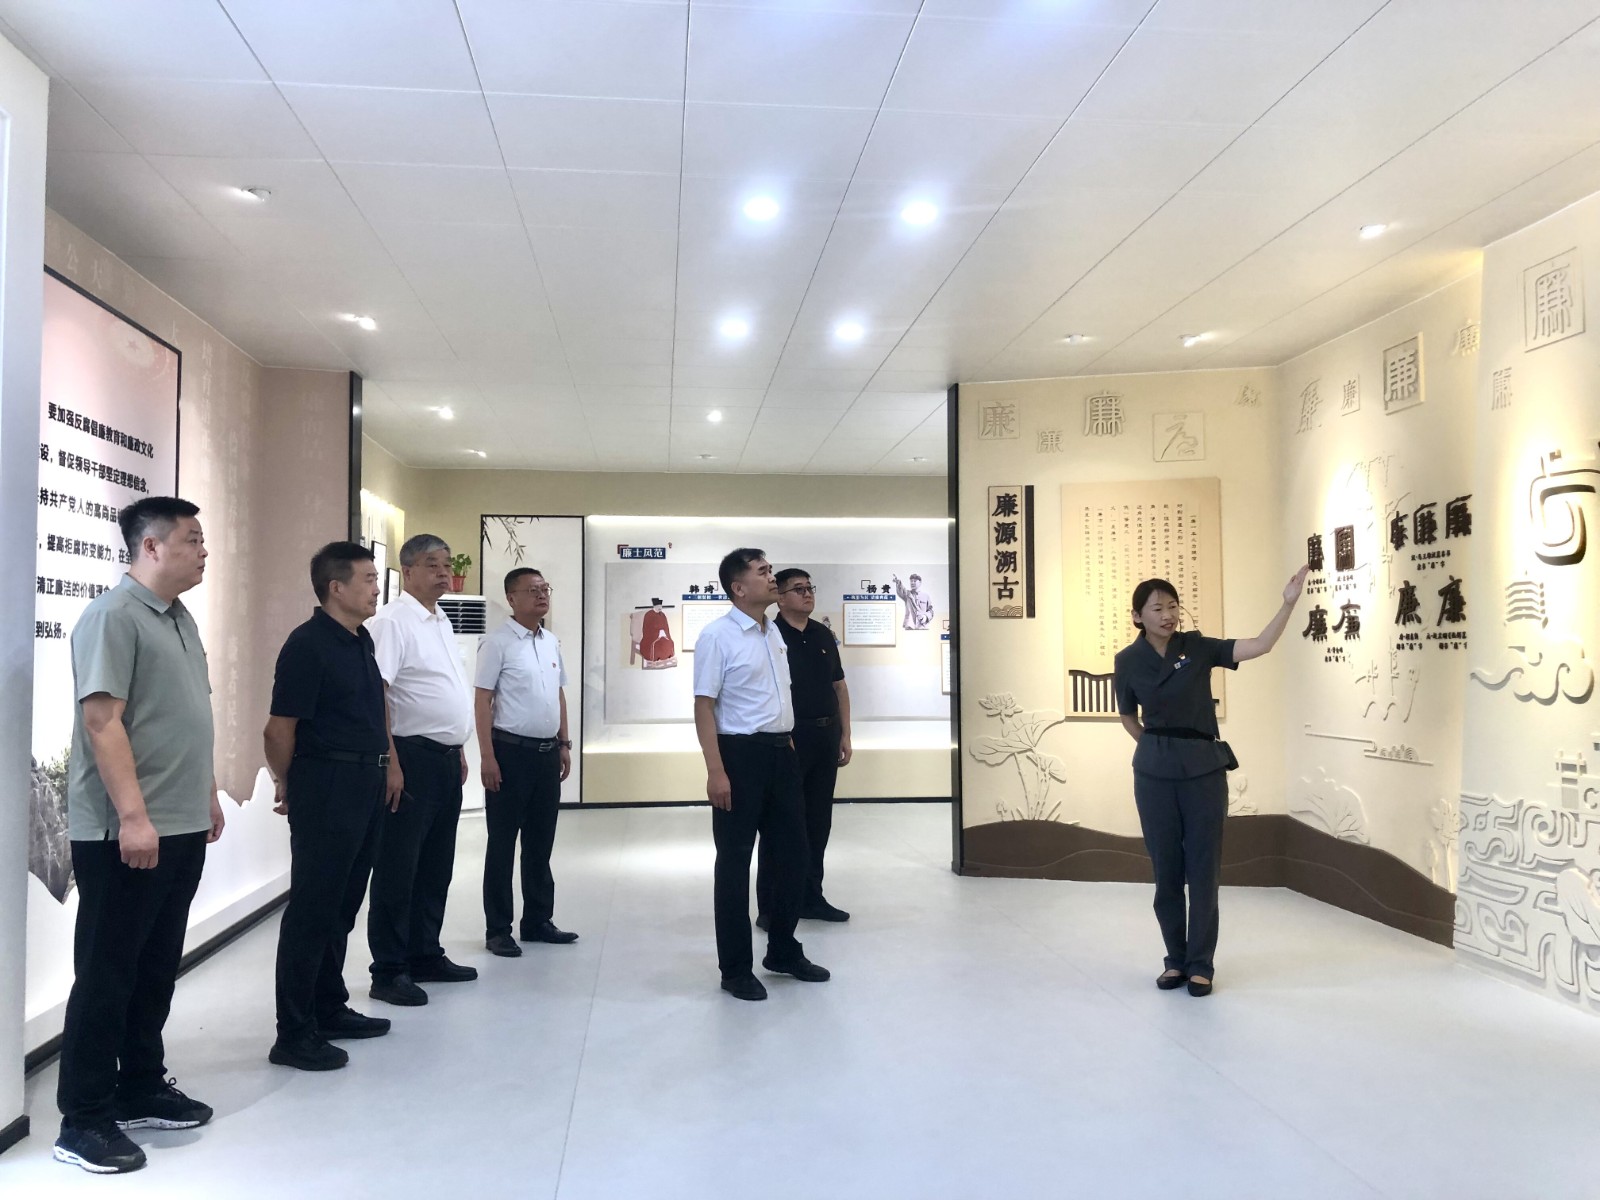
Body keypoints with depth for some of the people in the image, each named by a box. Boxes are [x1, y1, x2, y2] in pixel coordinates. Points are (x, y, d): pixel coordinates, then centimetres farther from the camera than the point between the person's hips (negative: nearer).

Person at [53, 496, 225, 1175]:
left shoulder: (180, 619, 15)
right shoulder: (113, 615, -13)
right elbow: (102, 721, -20)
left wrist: (207, 795, 21)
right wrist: (133, 816, -23)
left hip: (182, 828, 9)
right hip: (125, 833, -8)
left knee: (156, 969, 16)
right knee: (106, 974, 1)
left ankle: (141, 1089, 28)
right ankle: (83, 1120, 12)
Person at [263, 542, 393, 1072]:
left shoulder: (361, 641, 13)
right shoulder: (308, 644, -14)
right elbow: (279, 729, -13)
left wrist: (383, 768, 16)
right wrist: (288, 787, -1)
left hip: (365, 788, 9)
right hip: (326, 788, -9)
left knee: (342, 906, 16)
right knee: (312, 908, -2)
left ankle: (330, 1009, 28)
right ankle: (294, 1034, 6)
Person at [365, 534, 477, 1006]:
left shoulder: (441, 621, 15)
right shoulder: (392, 621, -13)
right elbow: (375, 694, -19)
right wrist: (391, 763, -23)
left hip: (446, 759, 9)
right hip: (413, 758, -9)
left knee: (436, 866, 16)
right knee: (397, 869, 0)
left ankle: (425, 956, 27)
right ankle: (388, 972, 9)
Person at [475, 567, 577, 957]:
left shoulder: (552, 642, 11)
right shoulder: (498, 643, -10)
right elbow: (483, 700, -12)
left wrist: (564, 744, 14)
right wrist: (488, 756, -16)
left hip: (547, 751, 7)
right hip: (511, 751, -7)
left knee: (541, 842, 14)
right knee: (502, 844, 2)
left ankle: (538, 920, 25)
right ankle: (497, 929, 12)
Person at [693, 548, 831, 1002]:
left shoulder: (774, 633, 11)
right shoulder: (717, 636, -12)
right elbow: (704, 706, -15)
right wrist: (716, 771, -20)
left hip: (781, 752, 8)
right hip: (741, 754, -8)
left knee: (792, 852, 15)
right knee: (735, 861, 4)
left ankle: (784, 951, 34)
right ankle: (735, 969, 17)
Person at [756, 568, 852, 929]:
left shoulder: (824, 635, 12)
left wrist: (844, 735, 11)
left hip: (826, 737, 7)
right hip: (788, 738, -7)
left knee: (818, 822, 13)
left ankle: (810, 899, 24)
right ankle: (770, 907, 7)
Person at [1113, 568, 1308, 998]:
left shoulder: (1198, 647, -3)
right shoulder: (1128, 661, -2)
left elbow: (1259, 645, -15)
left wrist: (1289, 603, -25)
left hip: (1204, 768, 0)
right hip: (1155, 773, 1)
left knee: (1204, 867, 3)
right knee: (1166, 867, 8)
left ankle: (1200, 964, 15)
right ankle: (1176, 959, 22)